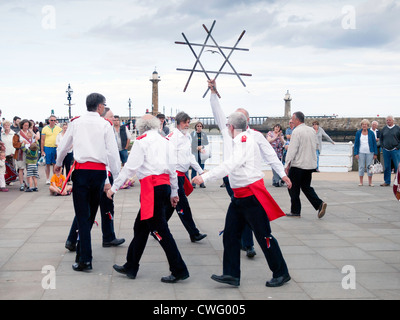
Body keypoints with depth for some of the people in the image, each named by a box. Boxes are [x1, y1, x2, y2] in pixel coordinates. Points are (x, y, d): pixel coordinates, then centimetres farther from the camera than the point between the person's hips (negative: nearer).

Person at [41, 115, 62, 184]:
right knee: (48, 164, 3)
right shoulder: (45, 129, 3)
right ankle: (47, 179, 11)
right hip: (47, 148, -1)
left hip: (56, 148, 1)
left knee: (55, 164, 4)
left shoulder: (59, 129, 7)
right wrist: (42, 151, -2)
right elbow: (42, 140, 3)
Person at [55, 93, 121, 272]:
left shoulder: (76, 123, 5)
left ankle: (85, 259, -9)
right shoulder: (105, 124, -1)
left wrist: (58, 163, 34)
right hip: (99, 171, 0)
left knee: (82, 215, -2)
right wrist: (117, 177, 3)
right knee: (91, 214, 15)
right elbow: (113, 151, -3)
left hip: (81, 170, 0)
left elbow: (64, 146, 15)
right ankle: (82, 252, 25)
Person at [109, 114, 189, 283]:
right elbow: (172, 169, 19)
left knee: (159, 230, -5)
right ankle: (131, 267, 24)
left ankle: (179, 270, -5)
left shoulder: (142, 141, -3)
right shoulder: (165, 142, 17)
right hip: (165, 184, 8)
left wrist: (114, 187, -2)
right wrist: (174, 193, 26)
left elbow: (130, 167, -8)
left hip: (151, 186, -8)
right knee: (140, 227, 16)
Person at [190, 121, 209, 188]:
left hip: (202, 154, 2)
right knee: (194, 169, -5)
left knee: (202, 169, 4)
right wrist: (197, 148, -12)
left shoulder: (204, 135, 11)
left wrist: (201, 147, -9)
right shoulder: (192, 134, 4)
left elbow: (207, 143, 9)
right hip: (194, 153, -2)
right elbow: (191, 143, -2)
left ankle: (202, 183, 10)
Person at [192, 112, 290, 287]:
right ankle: (232, 274, 11)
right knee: (230, 235, 6)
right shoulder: (241, 140, 11)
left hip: (252, 195, -9)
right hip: (239, 196, 9)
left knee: (264, 236, 0)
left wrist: (205, 177, -33)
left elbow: (232, 164, -30)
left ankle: (281, 273, 14)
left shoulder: (244, 140, -17)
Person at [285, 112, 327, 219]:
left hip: (298, 165, -7)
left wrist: (287, 164, -12)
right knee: (306, 187, 16)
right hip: (311, 164, 7)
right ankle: (319, 204, -2)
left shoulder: (297, 131, -14)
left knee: (293, 188, 6)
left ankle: (295, 211, 11)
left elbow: (292, 149, -16)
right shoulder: (312, 131, 9)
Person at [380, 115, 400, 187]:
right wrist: (382, 146, 8)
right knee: (387, 167, 6)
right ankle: (387, 182, 12)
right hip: (386, 151, 3)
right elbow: (381, 138, 20)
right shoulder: (384, 129, 12)